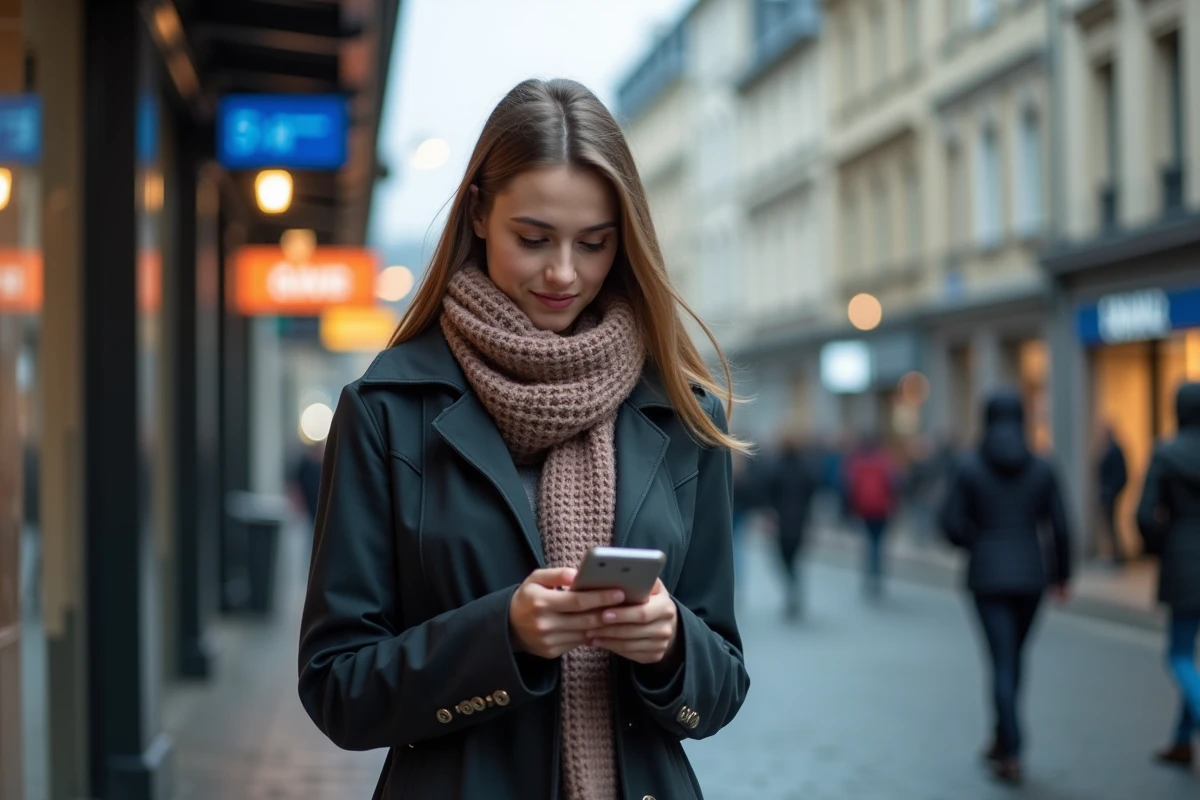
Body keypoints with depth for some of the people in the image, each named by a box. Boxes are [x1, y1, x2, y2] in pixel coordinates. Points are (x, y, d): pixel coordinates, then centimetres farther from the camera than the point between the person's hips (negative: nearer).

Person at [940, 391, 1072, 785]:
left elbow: (951, 523, -7)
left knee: (1003, 664, 0)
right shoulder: (1041, 468, -1)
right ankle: (1002, 740, 30)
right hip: (1030, 575, 2)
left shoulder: (970, 467, -6)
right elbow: (1060, 527, -2)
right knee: (1014, 658, 20)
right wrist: (1062, 573, 11)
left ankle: (1012, 755, -10)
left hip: (987, 576, -2)